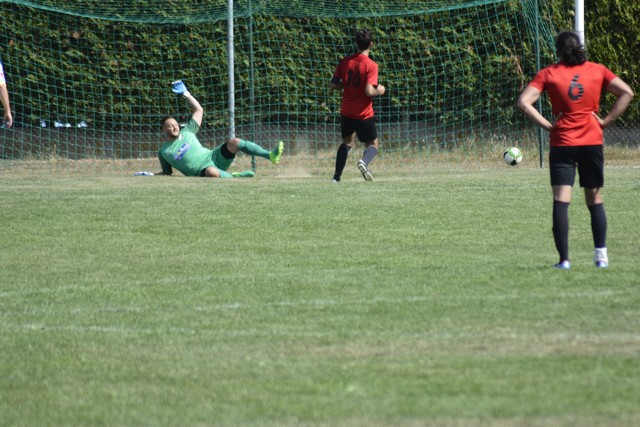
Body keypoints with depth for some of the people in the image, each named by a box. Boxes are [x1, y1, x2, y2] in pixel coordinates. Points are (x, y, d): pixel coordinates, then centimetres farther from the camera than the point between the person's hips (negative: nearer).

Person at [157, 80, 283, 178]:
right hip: (201, 171, -5)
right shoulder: (163, 152, 8)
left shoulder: (186, 133, 15)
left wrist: (185, 93, 13)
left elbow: (199, 110, 20)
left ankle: (270, 156, -27)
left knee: (234, 142, -19)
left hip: (213, 157, 5)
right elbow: (167, 172, 19)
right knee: (212, 172, -45)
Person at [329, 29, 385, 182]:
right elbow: (369, 91, -23)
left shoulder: (346, 61, 0)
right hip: (364, 113, -5)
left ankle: (337, 176, 18)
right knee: (373, 144, 10)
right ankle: (364, 162, -23)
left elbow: (333, 85, 1)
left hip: (346, 111, 5)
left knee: (348, 142, 24)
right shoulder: (371, 65, -15)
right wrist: (379, 91, -3)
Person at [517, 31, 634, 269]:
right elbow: (626, 93, -1)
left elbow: (524, 102, -10)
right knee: (595, 199, 13)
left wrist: (547, 125, -5)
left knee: (561, 200, -4)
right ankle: (601, 255, 9)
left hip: (562, 143, -2)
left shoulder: (549, 74, -1)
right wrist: (606, 121, 0)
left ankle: (564, 259, -12)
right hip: (592, 142, 2)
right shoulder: (597, 71, 4)